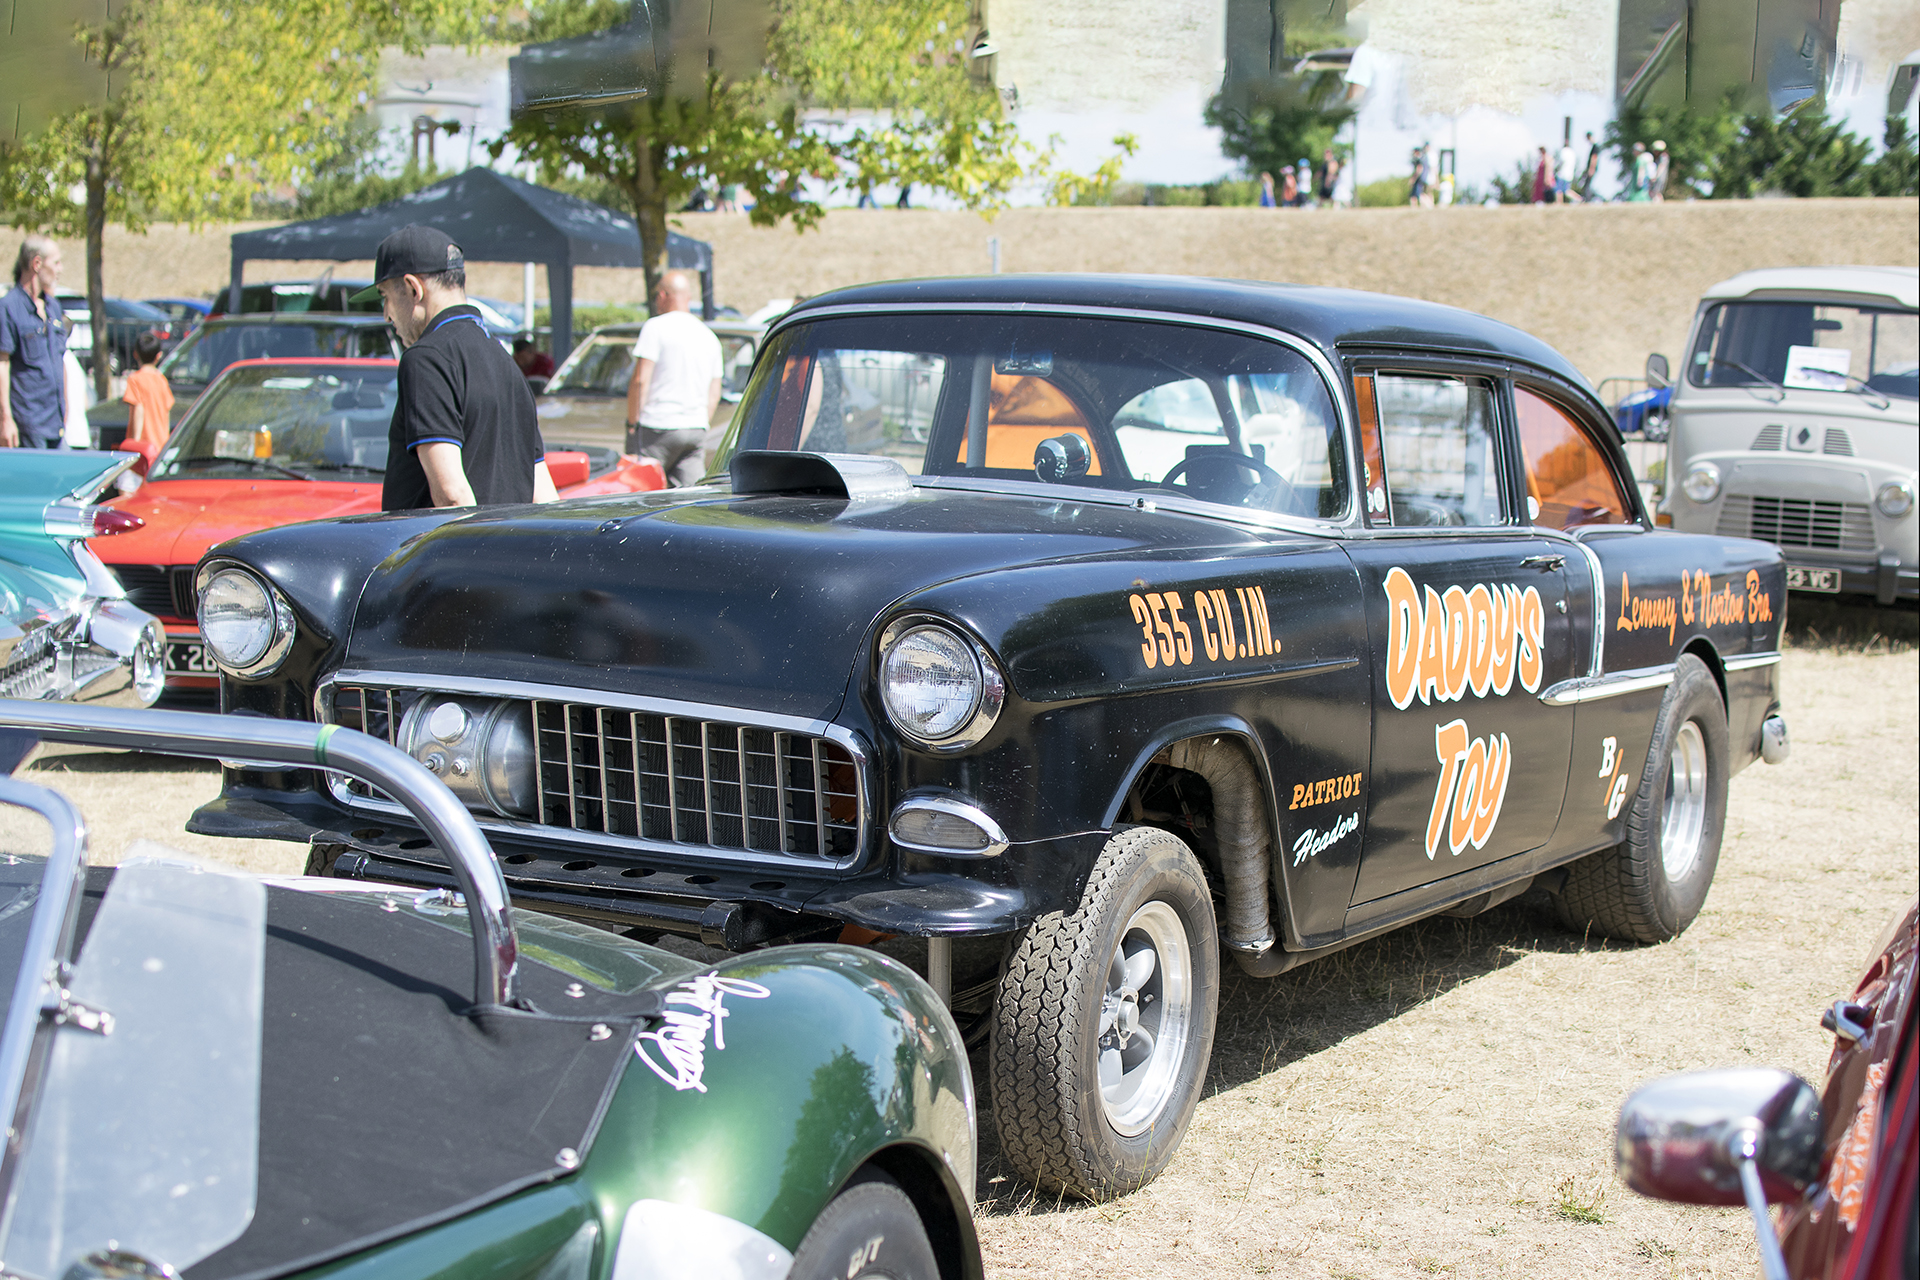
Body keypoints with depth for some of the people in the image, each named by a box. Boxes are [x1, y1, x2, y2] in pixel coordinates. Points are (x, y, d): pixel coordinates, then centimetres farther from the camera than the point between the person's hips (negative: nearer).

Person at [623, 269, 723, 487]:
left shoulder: (656, 327, -5)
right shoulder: (709, 336, 16)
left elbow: (640, 381, -12)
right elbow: (714, 395, 17)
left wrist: (632, 422, -5)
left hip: (657, 428, -6)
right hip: (697, 429, 6)